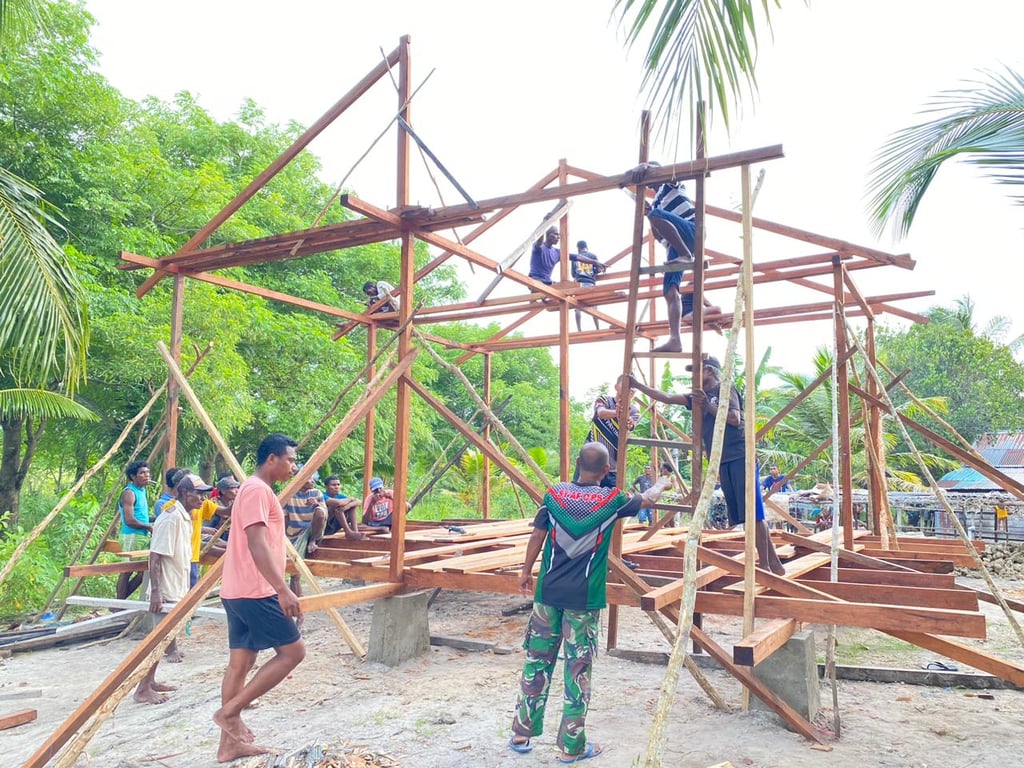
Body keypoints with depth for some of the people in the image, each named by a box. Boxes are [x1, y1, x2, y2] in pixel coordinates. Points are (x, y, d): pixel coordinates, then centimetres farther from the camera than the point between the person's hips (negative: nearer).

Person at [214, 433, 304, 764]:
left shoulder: (255, 489, 18)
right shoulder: (257, 490, -14)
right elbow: (257, 545, -23)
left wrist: (277, 588, 28)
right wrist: (283, 590, -26)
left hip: (240, 591, 10)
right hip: (256, 592, -10)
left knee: (240, 663, 11)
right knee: (292, 651, -3)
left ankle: (230, 742, 17)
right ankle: (229, 711, 0)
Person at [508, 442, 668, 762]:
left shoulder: (554, 494, -2)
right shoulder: (611, 500, -6)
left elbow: (537, 536, 3)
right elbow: (648, 499, 13)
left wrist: (526, 572, 17)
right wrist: (659, 485, 35)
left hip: (548, 592, 3)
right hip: (584, 598, -2)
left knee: (537, 661, 13)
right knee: (578, 670, 7)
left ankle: (521, 734, 23)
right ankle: (572, 746, 16)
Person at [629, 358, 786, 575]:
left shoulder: (726, 389, -1)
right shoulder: (698, 396, 18)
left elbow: (735, 419, -13)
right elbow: (667, 398, 15)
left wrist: (708, 406, -16)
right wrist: (637, 385, 12)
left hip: (740, 458, -7)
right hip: (723, 462, 8)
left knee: (753, 513, -9)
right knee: (736, 516, 6)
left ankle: (769, 565, -4)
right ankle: (772, 563, 13)